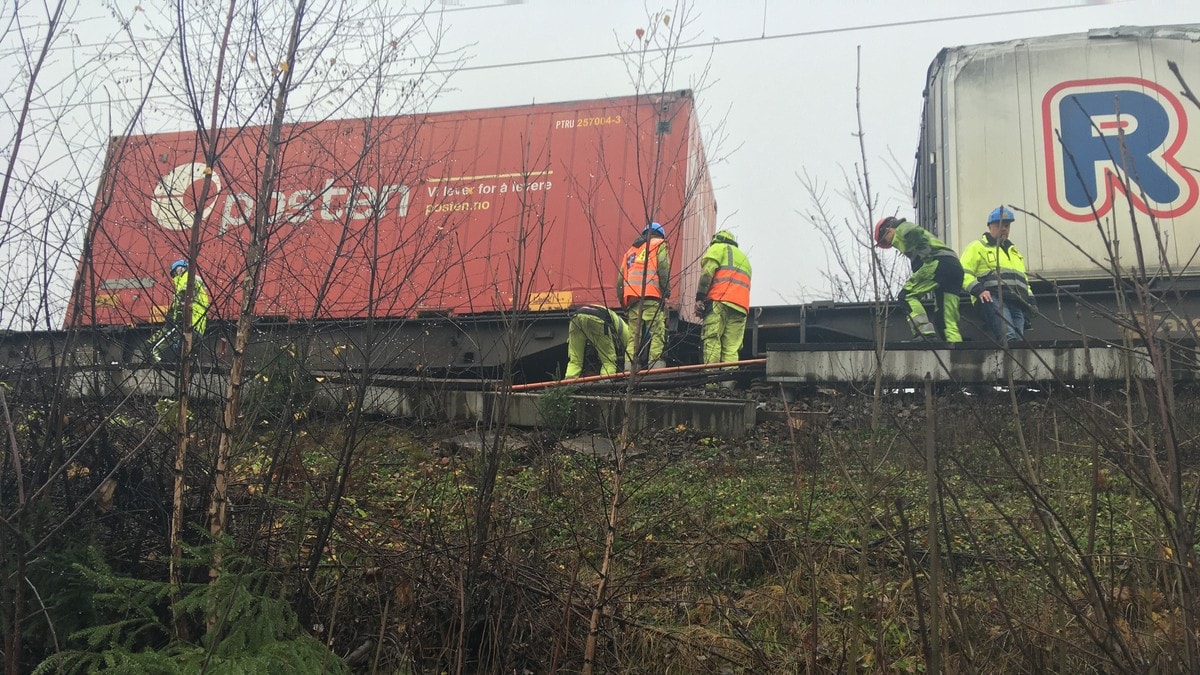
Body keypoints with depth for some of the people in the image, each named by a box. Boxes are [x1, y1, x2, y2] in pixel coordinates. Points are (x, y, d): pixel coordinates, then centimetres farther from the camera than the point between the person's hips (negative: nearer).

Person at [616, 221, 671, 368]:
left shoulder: (630, 250, 31)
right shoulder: (659, 245, 15)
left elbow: (620, 280, 23)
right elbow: (663, 269, -4)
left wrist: (624, 304, 23)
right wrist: (666, 292, -7)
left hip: (631, 299, 6)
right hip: (651, 296, -5)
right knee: (657, 334, -10)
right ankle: (655, 366, -23)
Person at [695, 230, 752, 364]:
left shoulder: (718, 248, 15)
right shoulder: (744, 257, 37)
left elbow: (707, 271, -3)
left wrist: (700, 297, -9)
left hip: (720, 300, -6)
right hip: (741, 306, 6)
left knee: (711, 341, -13)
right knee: (731, 348, -1)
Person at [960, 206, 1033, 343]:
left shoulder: (1014, 251, 36)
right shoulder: (977, 247, 14)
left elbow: (1024, 279, 40)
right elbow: (964, 274, 2)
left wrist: (1030, 300, 22)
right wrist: (978, 290, -15)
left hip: (1018, 304, 6)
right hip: (993, 299, -6)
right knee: (1009, 337, -29)